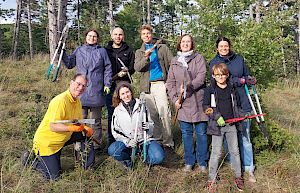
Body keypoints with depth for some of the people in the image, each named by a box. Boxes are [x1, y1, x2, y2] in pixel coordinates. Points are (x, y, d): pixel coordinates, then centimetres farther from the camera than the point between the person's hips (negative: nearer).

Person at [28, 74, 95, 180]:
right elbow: (53, 127, -31)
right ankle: (37, 161, 18)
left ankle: (87, 164, 13)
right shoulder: (60, 101, -27)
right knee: (54, 175, -8)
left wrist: (85, 128, -15)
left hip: (63, 138, 8)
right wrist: (72, 128, -45)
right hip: (45, 141, -8)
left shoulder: (77, 101, 1)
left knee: (87, 134, -1)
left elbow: (79, 122, 7)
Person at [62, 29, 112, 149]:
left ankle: (96, 143, 14)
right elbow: (69, 64, 15)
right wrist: (62, 53, 3)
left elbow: (107, 68, 6)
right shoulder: (79, 50, 13)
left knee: (96, 119, 6)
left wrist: (107, 84, -2)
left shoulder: (102, 51, 9)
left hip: (97, 91, -1)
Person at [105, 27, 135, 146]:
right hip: (110, 86, 0)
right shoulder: (105, 50, 12)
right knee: (111, 114, 3)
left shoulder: (129, 51, 14)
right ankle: (111, 140, 11)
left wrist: (126, 72, -12)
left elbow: (132, 68, 9)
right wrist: (116, 76, -7)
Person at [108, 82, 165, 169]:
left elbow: (151, 124, 9)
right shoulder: (117, 111, 5)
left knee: (158, 157, -27)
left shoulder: (141, 105, 4)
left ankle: (143, 156, 7)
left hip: (144, 139, -1)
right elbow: (115, 132, 3)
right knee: (111, 150, -29)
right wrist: (127, 141, -14)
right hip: (127, 141, 1)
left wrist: (148, 126, -16)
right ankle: (128, 161, 3)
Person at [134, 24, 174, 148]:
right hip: (147, 86, 3)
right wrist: (146, 57, -19)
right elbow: (137, 68, -1)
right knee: (152, 114, 4)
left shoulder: (163, 48, 12)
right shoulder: (139, 52, 16)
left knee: (164, 113, -10)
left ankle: (168, 141, -5)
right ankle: (157, 139, 14)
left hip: (160, 83, -2)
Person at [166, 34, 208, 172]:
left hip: (198, 101, -3)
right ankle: (189, 161, 23)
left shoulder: (199, 58, 2)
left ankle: (202, 162, 19)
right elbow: (170, 82, 9)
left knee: (201, 132, 4)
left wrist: (188, 87, -23)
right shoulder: (174, 61, 12)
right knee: (186, 133, 9)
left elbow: (201, 77, -11)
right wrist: (175, 98, -3)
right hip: (182, 103, 3)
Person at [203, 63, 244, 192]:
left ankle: (238, 177, 24)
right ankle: (212, 179, 14)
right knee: (216, 152, 1)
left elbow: (236, 105, 18)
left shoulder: (231, 89, 9)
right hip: (217, 125, -3)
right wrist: (217, 116, -16)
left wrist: (240, 115, 3)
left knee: (235, 151, 10)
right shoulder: (210, 90, -3)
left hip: (231, 124, 4)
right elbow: (206, 107, -5)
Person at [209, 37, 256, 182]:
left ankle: (249, 168, 11)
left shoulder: (239, 59, 12)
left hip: (242, 103, 1)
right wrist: (239, 80, -9)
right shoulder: (213, 63, 5)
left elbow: (247, 76, 20)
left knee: (244, 136, 2)